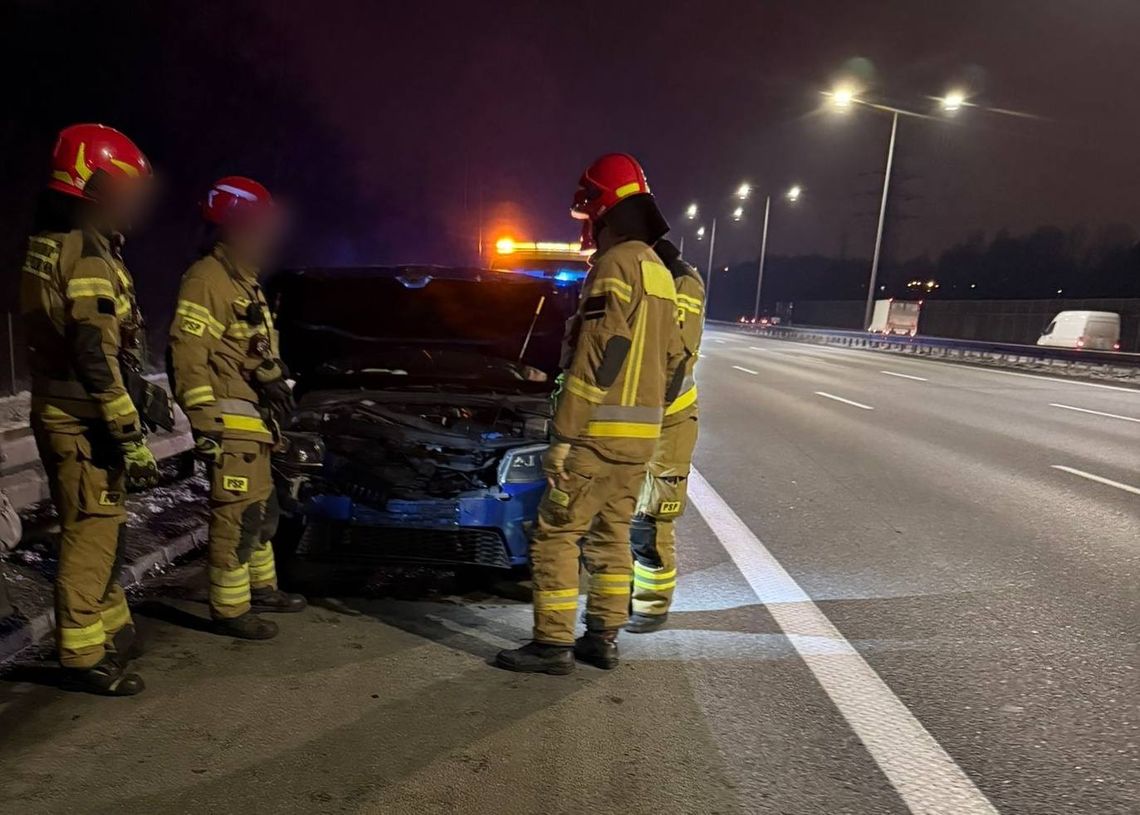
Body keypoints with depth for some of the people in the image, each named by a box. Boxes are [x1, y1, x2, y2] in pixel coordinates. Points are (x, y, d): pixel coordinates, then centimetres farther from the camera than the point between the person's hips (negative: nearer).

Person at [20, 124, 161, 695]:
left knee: (100, 531, 20)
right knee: (91, 536, 0)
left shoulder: (50, 245, 14)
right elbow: (98, 361, -24)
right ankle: (85, 657, 12)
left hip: (62, 416, 10)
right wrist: (133, 439, -21)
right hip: (85, 425, -10)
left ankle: (112, 629, 34)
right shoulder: (87, 255, -18)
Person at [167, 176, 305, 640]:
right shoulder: (207, 280, -14)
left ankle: (261, 588, 33)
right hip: (230, 422, -11)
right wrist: (204, 423, -23)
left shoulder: (244, 281, 18)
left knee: (261, 509, 19)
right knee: (236, 515, -5)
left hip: (254, 421, 11)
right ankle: (230, 610, 6)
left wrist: (278, 392, 25)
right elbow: (186, 356, -21)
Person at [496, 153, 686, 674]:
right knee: (612, 535, 15)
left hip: (599, 434, -9)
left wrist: (562, 436, -18)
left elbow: (596, 360, -20)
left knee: (556, 534, 0)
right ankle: (603, 639, 23)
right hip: (641, 436, 9)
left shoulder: (616, 264, -13)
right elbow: (672, 360, 18)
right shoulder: (660, 273, 16)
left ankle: (553, 645, 7)